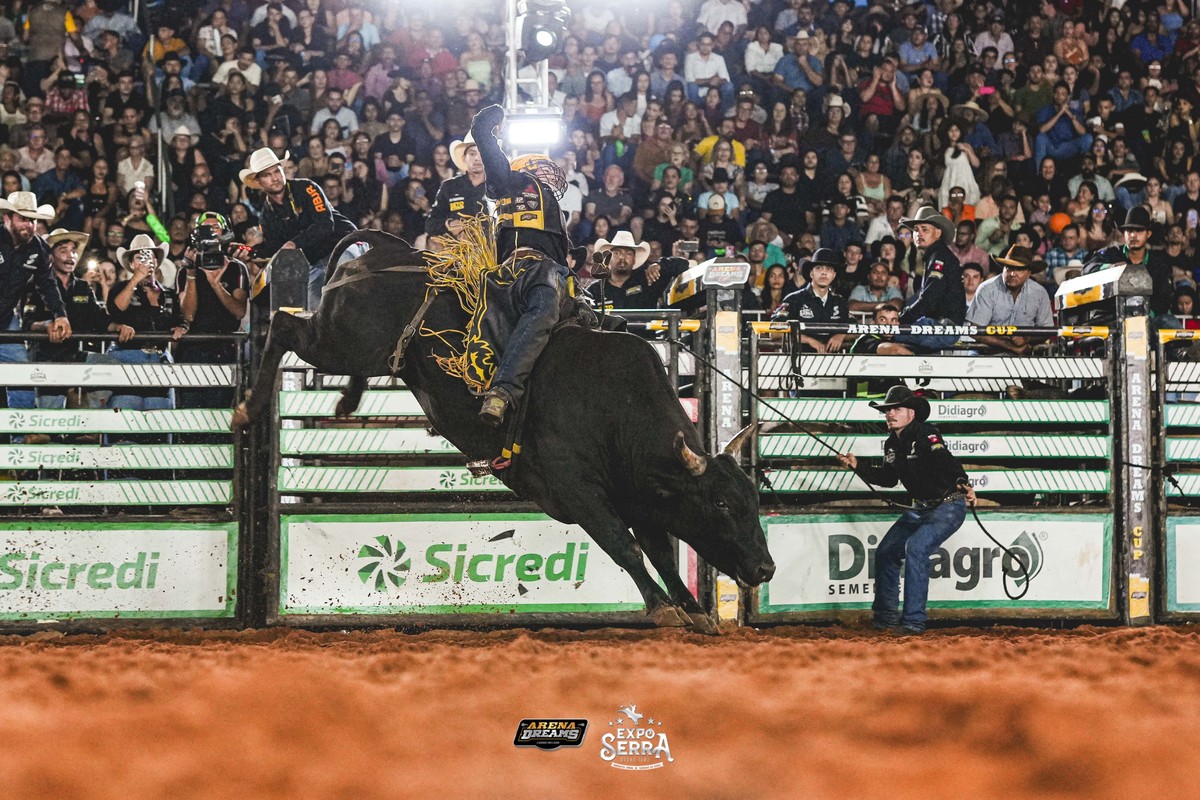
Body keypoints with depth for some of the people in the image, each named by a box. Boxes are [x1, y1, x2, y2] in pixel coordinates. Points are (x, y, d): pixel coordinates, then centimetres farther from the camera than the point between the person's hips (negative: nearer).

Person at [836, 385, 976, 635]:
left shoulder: (925, 435, -20)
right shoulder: (892, 444, 5)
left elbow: (945, 461, -37)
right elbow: (888, 478, 19)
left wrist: (962, 484, -54)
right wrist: (857, 467, 10)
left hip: (949, 506, -9)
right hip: (921, 508, 9)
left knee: (915, 547, -28)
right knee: (886, 552, 10)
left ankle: (914, 621, -24)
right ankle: (886, 617, 26)